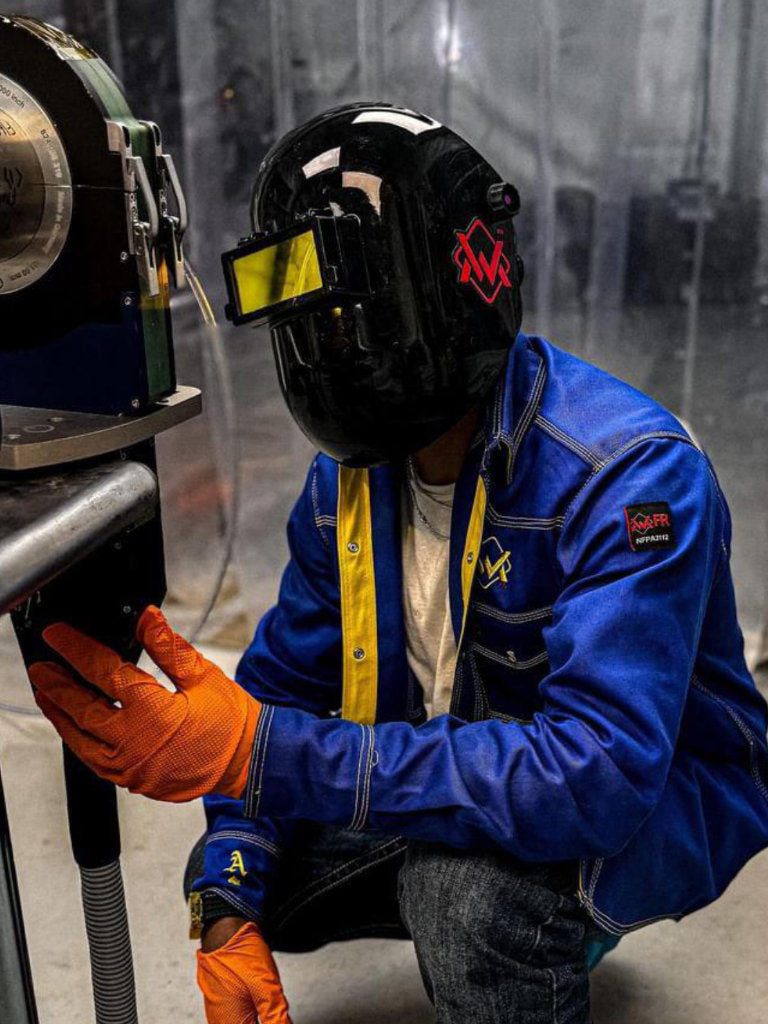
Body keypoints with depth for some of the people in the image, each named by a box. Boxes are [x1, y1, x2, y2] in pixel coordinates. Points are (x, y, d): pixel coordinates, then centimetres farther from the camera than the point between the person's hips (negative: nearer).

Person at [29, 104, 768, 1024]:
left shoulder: (627, 473, -29)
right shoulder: (348, 476, -6)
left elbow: (599, 776, -38)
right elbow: (283, 679, 0)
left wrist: (261, 752, -42)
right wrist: (228, 912, -13)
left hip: (658, 802, -7)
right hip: (476, 768, 7)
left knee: (464, 874, -36)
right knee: (226, 876, 8)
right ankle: (543, 929, 21)